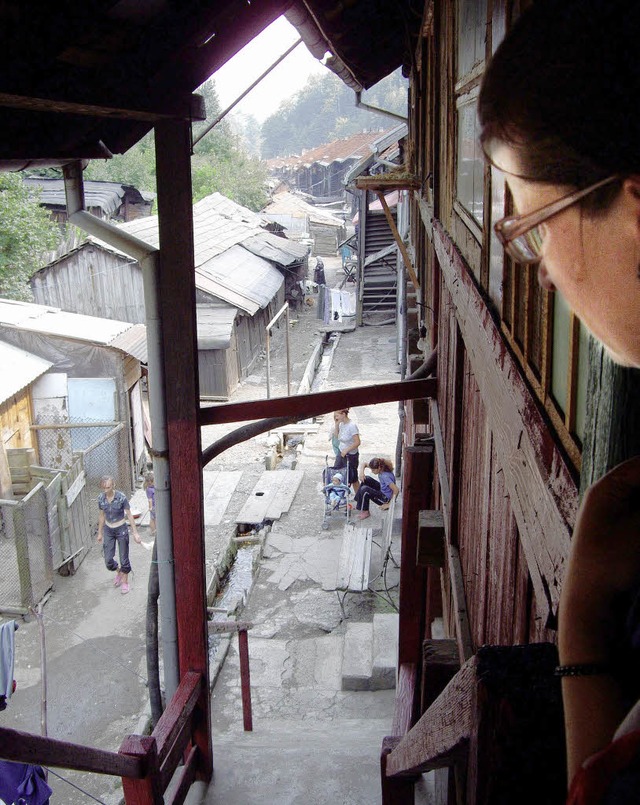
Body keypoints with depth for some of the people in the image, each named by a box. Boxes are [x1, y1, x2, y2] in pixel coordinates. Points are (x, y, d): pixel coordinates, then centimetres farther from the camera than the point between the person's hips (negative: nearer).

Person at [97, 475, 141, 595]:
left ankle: (125, 582, 27)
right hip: (108, 530, 3)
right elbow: (101, 515, 6)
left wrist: (135, 532, -11)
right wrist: (100, 533, 12)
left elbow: (129, 515, -10)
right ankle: (118, 571, 36)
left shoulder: (121, 497, -18)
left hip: (121, 529, -3)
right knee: (108, 560, 3)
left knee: (124, 558, 5)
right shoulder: (101, 498, -8)